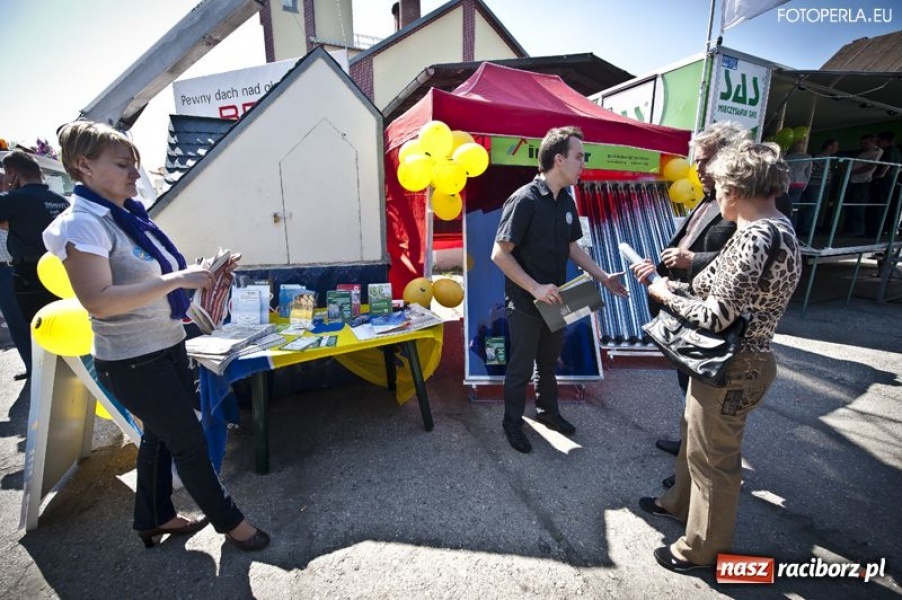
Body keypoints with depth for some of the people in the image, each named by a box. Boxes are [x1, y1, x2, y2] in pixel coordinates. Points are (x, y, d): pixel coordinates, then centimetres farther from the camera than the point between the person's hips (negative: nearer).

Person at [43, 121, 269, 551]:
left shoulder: (129, 216, 9)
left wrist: (193, 276, 3)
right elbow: (97, 301, -27)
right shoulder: (82, 224, -17)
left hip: (167, 347, 8)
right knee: (190, 442, 4)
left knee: (161, 435, 20)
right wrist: (176, 279, -29)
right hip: (133, 362, -8)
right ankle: (229, 521, 23)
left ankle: (154, 517, 41)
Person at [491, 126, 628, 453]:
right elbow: (500, 254, -21)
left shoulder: (567, 200, 4)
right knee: (521, 367, 10)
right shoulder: (524, 200, -20)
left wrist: (603, 277, 6)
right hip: (525, 304, -7)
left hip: (555, 300, 7)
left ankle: (547, 411, 45)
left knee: (549, 362, 23)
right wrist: (535, 288, -24)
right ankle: (512, 422, 33)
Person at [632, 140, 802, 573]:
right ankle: (681, 503, 50)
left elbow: (715, 317, -26)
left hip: (733, 368, -10)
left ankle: (703, 548, 34)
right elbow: (711, 288, 9)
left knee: (712, 457, 9)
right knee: (695, 436, 26)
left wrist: (666, 295, -12)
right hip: (727, 359, 10)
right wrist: (663, 278, 6)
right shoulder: (770, 228, 7)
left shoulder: (756, 238, -25)